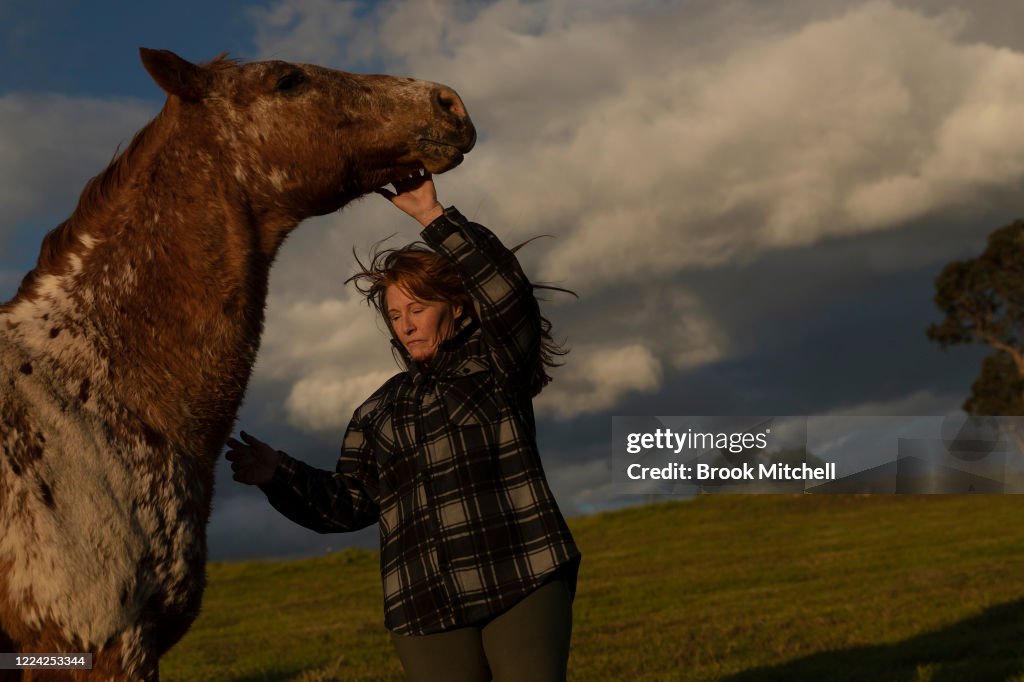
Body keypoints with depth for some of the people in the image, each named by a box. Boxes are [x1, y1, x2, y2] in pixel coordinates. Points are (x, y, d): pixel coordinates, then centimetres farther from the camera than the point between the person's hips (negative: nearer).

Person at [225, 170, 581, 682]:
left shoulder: (494, 364, 8)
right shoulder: (379, 412, 20)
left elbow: (508, 293, -11)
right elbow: (349, 503, 15)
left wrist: (432, 215, -17)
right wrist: (278, 475, -1)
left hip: (524, 581, -3)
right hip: (426, 608, 4)